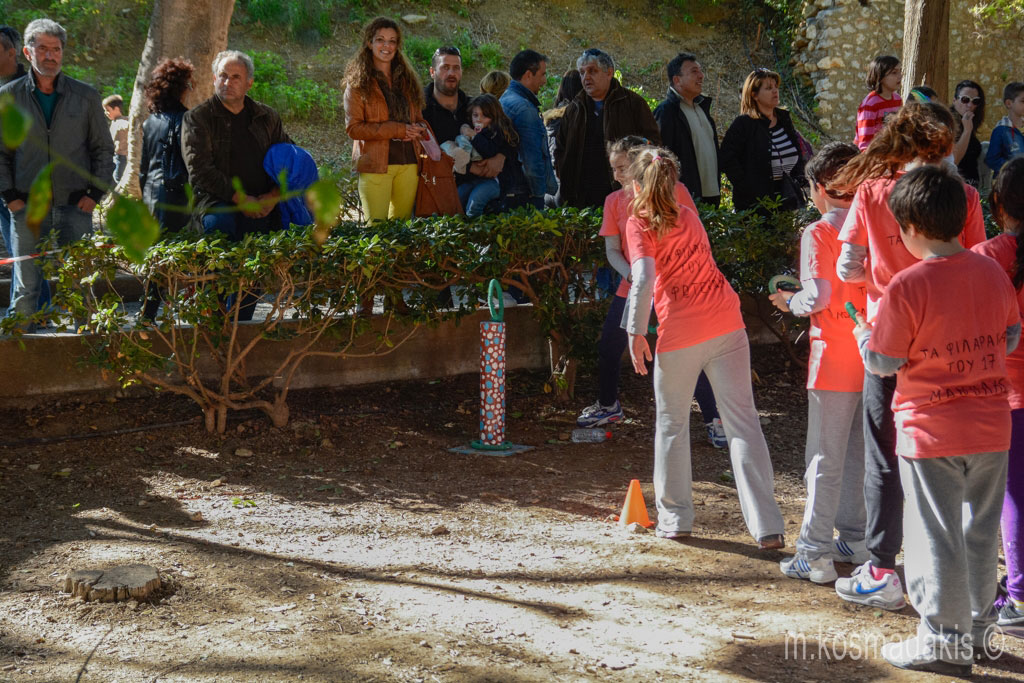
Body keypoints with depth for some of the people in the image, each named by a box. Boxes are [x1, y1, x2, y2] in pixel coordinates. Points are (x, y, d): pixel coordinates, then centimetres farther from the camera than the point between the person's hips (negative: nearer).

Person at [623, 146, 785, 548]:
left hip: (679, 333, -4)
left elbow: (644, 277, -14)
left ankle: (675, 518, 23)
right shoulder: (688, 216, 17)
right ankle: (766, 525, -5)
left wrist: (636, 332, -11)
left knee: (672, 424, 15)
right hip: (726, 325, 4)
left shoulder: (639, 223, 0)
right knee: (743, 422, 1)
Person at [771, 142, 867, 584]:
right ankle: (856, 540, 25)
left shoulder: (819, 233, -11)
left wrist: (791, 302, 1)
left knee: (825, 458, -2)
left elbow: (818, 297, -19)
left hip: (835, 357, -6)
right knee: (860, 453, 16)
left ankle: (815, 554, 1)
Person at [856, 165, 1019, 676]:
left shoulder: (907, 285, -18)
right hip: (992, 427, 6)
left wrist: (863, 331, 7)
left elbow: (881, 363, -12)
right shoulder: (993, 272, 0)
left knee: (936, 535, 5)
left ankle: (944, 641, 12)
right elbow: (1010, 337, 12)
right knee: (981, 529, 18)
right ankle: (976, 625, 31)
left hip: (931, 431, -5)